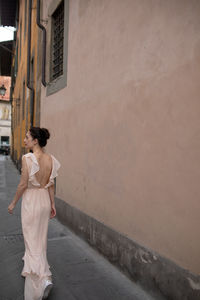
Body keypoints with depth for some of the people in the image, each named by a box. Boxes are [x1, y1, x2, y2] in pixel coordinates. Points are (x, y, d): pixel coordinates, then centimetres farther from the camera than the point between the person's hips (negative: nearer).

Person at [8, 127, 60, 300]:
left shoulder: (27, 158, -19)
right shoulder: (50, 159, -2)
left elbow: (23, 184, -16)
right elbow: (51, 184, 4)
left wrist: (13, 203, -2)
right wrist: (52, 204, 11)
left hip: (31, 201, -7)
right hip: (45, 200, 7)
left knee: (32, 241, 4)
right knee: (40, 237, 22)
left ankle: (44, 278, -3)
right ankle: (32, 267, 44)